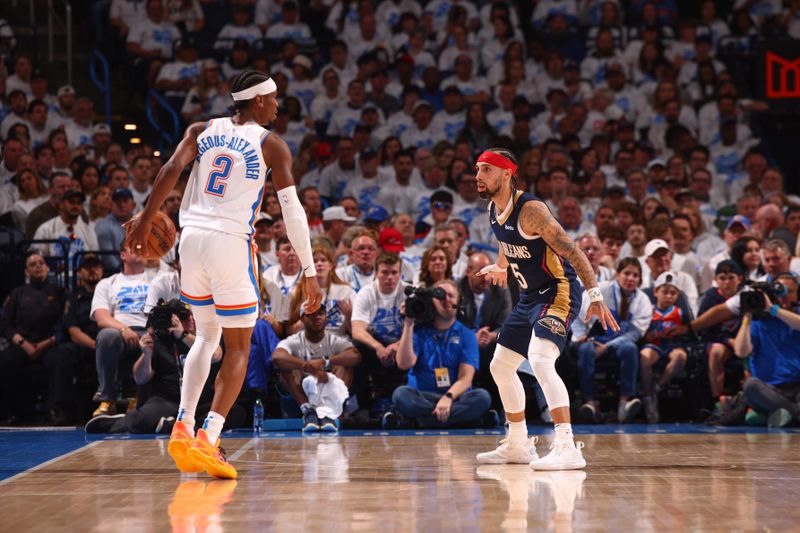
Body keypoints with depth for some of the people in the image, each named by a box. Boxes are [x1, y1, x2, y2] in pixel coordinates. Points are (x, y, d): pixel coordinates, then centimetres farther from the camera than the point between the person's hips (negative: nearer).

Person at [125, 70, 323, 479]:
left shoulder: (202, 130, 12)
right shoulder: (271, 145, 1)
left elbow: (172, 169, -5)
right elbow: (292, 209, -5)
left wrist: (146, 218, 0)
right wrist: (309, 271, -4)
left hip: (192, 236, 5)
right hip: (231, 242, -5)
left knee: (207, 336, 22)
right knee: (238, 349, 4)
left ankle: (183, 428, 9)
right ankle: (207, 439, -11)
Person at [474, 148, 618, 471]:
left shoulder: (530, 210, -22)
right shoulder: (493, 210, 4)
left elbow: (571, 251, -24)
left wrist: (595, 296, -28)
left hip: (558, 293, -10)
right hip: (530, 296, 10)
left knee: (540, 362, -29)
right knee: (500, 367, 17)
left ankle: (567, 448, -35)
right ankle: (518, 446, 32)